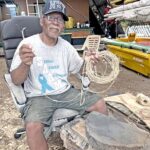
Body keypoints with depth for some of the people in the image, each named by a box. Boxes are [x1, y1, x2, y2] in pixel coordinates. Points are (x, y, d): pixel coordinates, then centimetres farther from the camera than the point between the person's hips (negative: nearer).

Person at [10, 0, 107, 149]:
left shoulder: (65, 46, 3)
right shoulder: (28, 44, -11)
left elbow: (80, 69, 14)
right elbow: (16, 81, -13)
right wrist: (25, 64, -35)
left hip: (65, 92, 5)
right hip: (39, 97, -4)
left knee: (100, 104, -3)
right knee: (32, 127, -31)